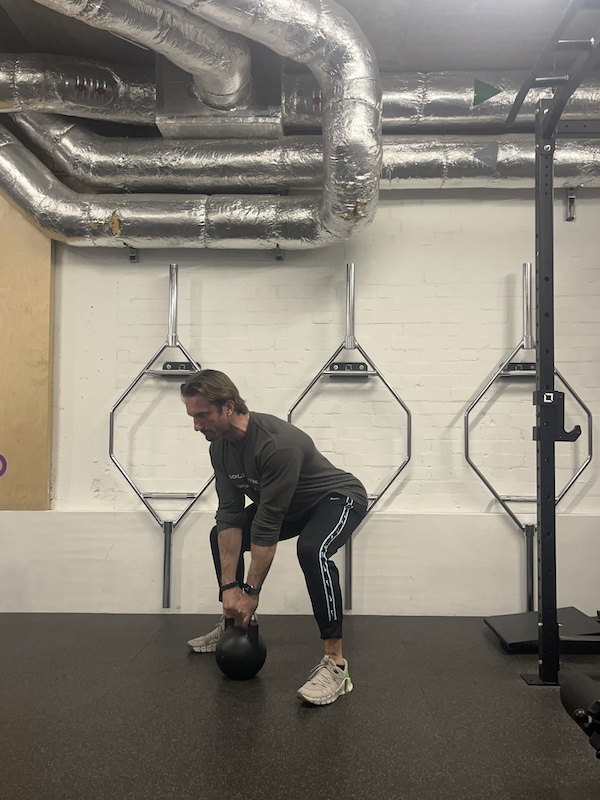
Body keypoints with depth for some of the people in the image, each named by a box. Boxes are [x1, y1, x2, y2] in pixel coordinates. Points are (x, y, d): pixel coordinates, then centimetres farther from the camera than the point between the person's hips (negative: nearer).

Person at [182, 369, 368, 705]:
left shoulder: (277, 444, -39)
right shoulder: (220, 447, -12)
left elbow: (267, 527, -34)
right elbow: (231, 515, -11)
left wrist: (251, 593, -26)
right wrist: (229, 586, -15)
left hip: (340, 497, -9)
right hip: (293, 504, 9)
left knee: (312, 551, -38)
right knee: (220, 535, 10)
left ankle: (336, 665, -28)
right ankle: (235, 621, 25)